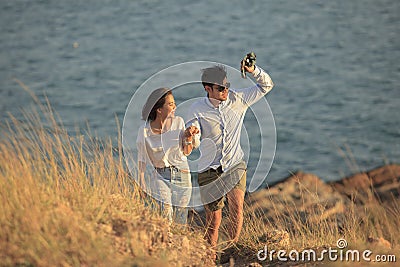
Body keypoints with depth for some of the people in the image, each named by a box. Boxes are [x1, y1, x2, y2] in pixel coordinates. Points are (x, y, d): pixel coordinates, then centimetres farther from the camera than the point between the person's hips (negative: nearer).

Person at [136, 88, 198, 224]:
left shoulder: (178, 122, -2)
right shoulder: (145, 131, -7)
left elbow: (186, 152, 6)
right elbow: (142, 159, 1)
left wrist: (188, 138, -12)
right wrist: (142, 184, -5)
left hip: (182, 176, 2)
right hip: (160, 177, -2)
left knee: (180, 221, 4)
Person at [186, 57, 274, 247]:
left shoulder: (238, 99, 0)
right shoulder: (197, 109, -6)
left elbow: (266, 85, 3)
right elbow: (194, 143, -11)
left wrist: (253, 71, -16)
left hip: (235, 166, 1)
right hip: (209, 169, -1)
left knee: (237, 207, -19)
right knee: (213, 218, 2)